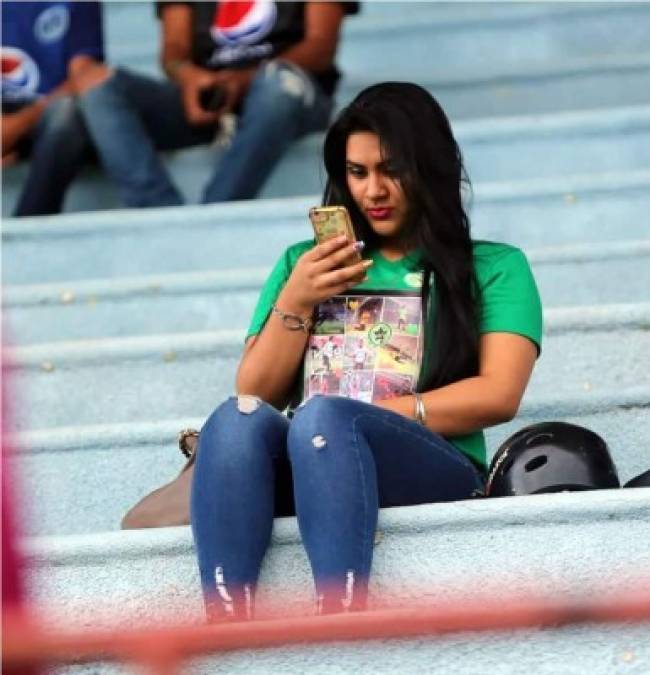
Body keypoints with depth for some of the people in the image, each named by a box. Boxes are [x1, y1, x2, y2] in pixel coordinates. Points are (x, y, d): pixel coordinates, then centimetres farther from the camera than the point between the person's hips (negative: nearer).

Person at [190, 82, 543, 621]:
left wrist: (374, 415, -5)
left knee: (323, 417, -35)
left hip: (437, 474, -3)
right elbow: (256, 395, 17)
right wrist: (294, 303, 3)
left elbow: (499, 395, 1)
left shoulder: (495, 268, 17)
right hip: (303, 476, 3)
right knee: (237, 419, -31)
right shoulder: (305, 264, 26)